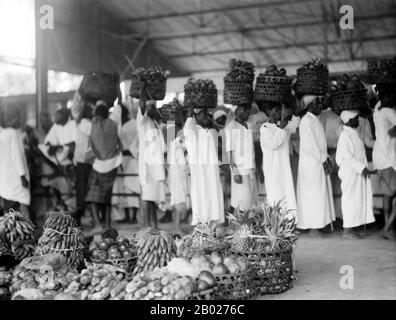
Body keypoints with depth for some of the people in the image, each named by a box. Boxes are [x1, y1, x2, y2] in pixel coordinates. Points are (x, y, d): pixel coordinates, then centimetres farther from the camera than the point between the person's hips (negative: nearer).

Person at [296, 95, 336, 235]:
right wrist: (323, 160, -14)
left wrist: (326, 158, 5)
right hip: (311, 165, -9)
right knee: (313, 195, -4)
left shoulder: (315, 120, 14)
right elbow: (309, 146, -20)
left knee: (321, 194, 11)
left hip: (320, 164, 9)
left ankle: (318, 223, 17)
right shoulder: (306, 121, -15)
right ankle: (312, 226, 1)